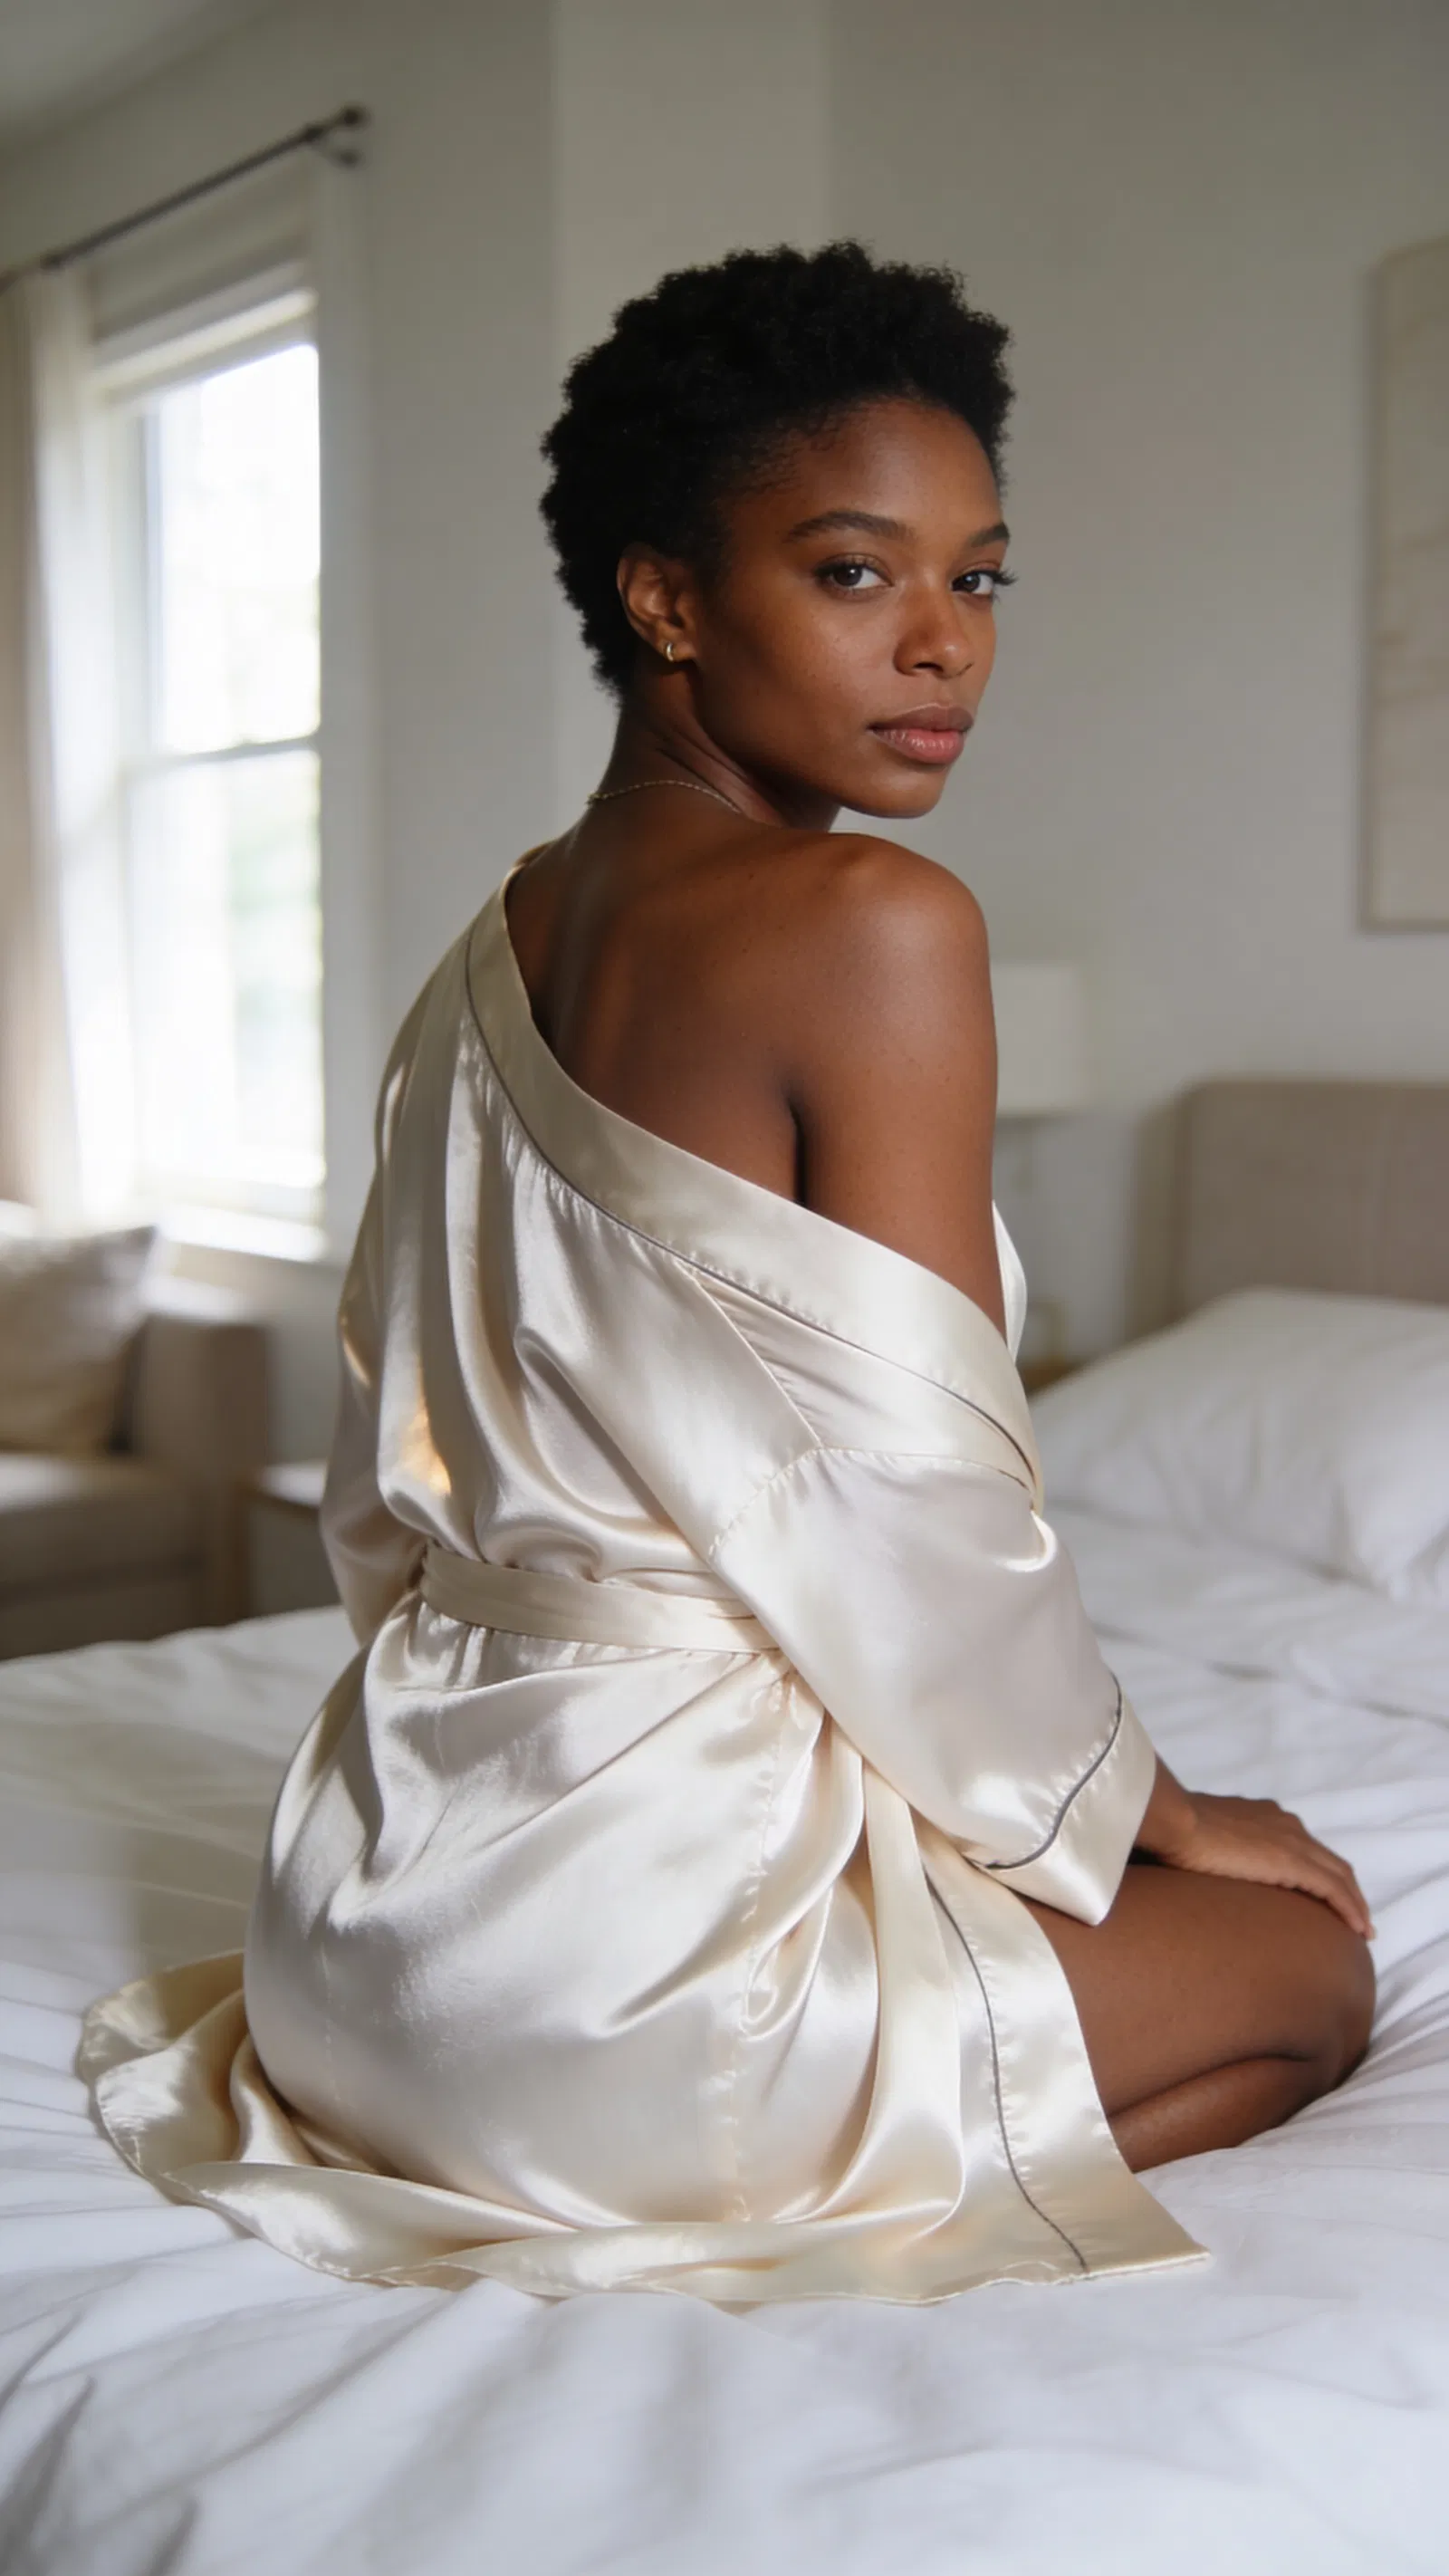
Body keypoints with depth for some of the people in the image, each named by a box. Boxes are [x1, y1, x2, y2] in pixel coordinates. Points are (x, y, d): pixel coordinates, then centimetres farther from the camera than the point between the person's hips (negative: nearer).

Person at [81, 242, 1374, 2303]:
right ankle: (727, 2204, -2)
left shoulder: (491, 954, 7)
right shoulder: (871, 924, -18)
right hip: (641, 1892, -8)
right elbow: (920, 1514, -17)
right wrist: (1149, 1807, 2)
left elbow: (393, 1489, 12)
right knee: (1307, 1953, 14)